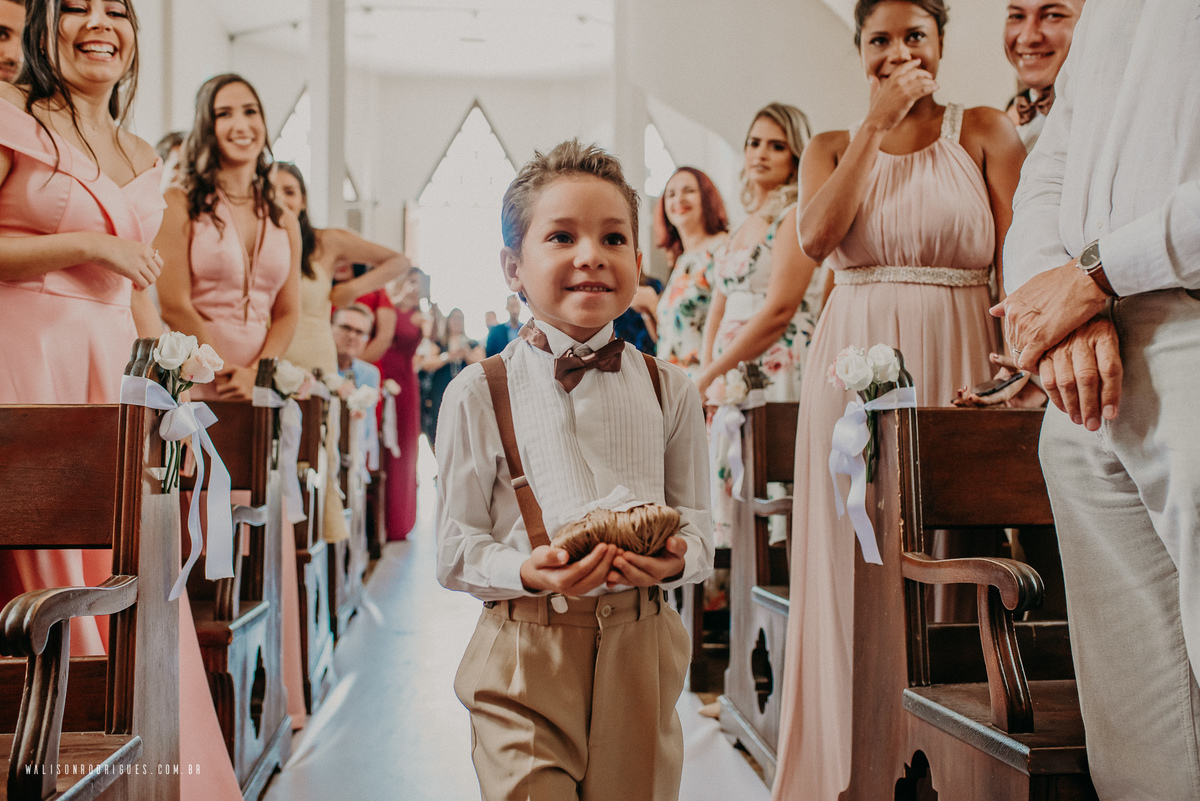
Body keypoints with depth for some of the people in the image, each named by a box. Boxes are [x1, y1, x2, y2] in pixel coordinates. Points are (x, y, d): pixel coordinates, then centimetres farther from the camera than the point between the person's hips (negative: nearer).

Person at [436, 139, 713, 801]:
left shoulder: (668, 391, 5)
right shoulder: (479, 394, -3)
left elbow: (698, 525, 8)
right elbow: (455, 552, -2)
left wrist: (676, 559, -15)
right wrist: (525, 572, -21)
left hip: (639, 653, 3)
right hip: (526, 656, -2)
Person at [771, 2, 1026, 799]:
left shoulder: (985, 132, 6)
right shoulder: (834, 146, 13)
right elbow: (817, 236, -7)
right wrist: (879, 121, -5)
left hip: (955, 366, -2)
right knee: (855, 569, 4)